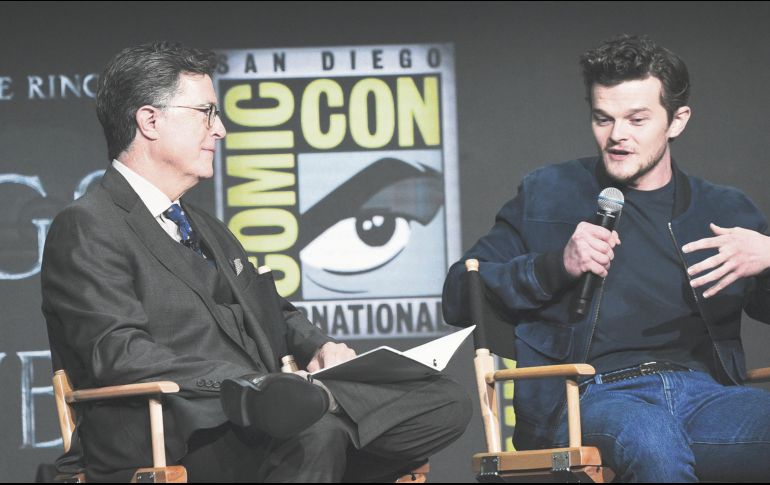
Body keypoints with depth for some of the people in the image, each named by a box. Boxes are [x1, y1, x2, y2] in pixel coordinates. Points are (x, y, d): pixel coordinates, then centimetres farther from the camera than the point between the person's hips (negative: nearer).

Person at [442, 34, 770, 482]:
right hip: (595, 394, -2)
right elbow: (459, 298, 12)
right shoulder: (547, 196, 18)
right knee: (654, 444, -39)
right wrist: (556, 264, -2)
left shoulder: (726, 210, 22)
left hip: (708, 392, 2)